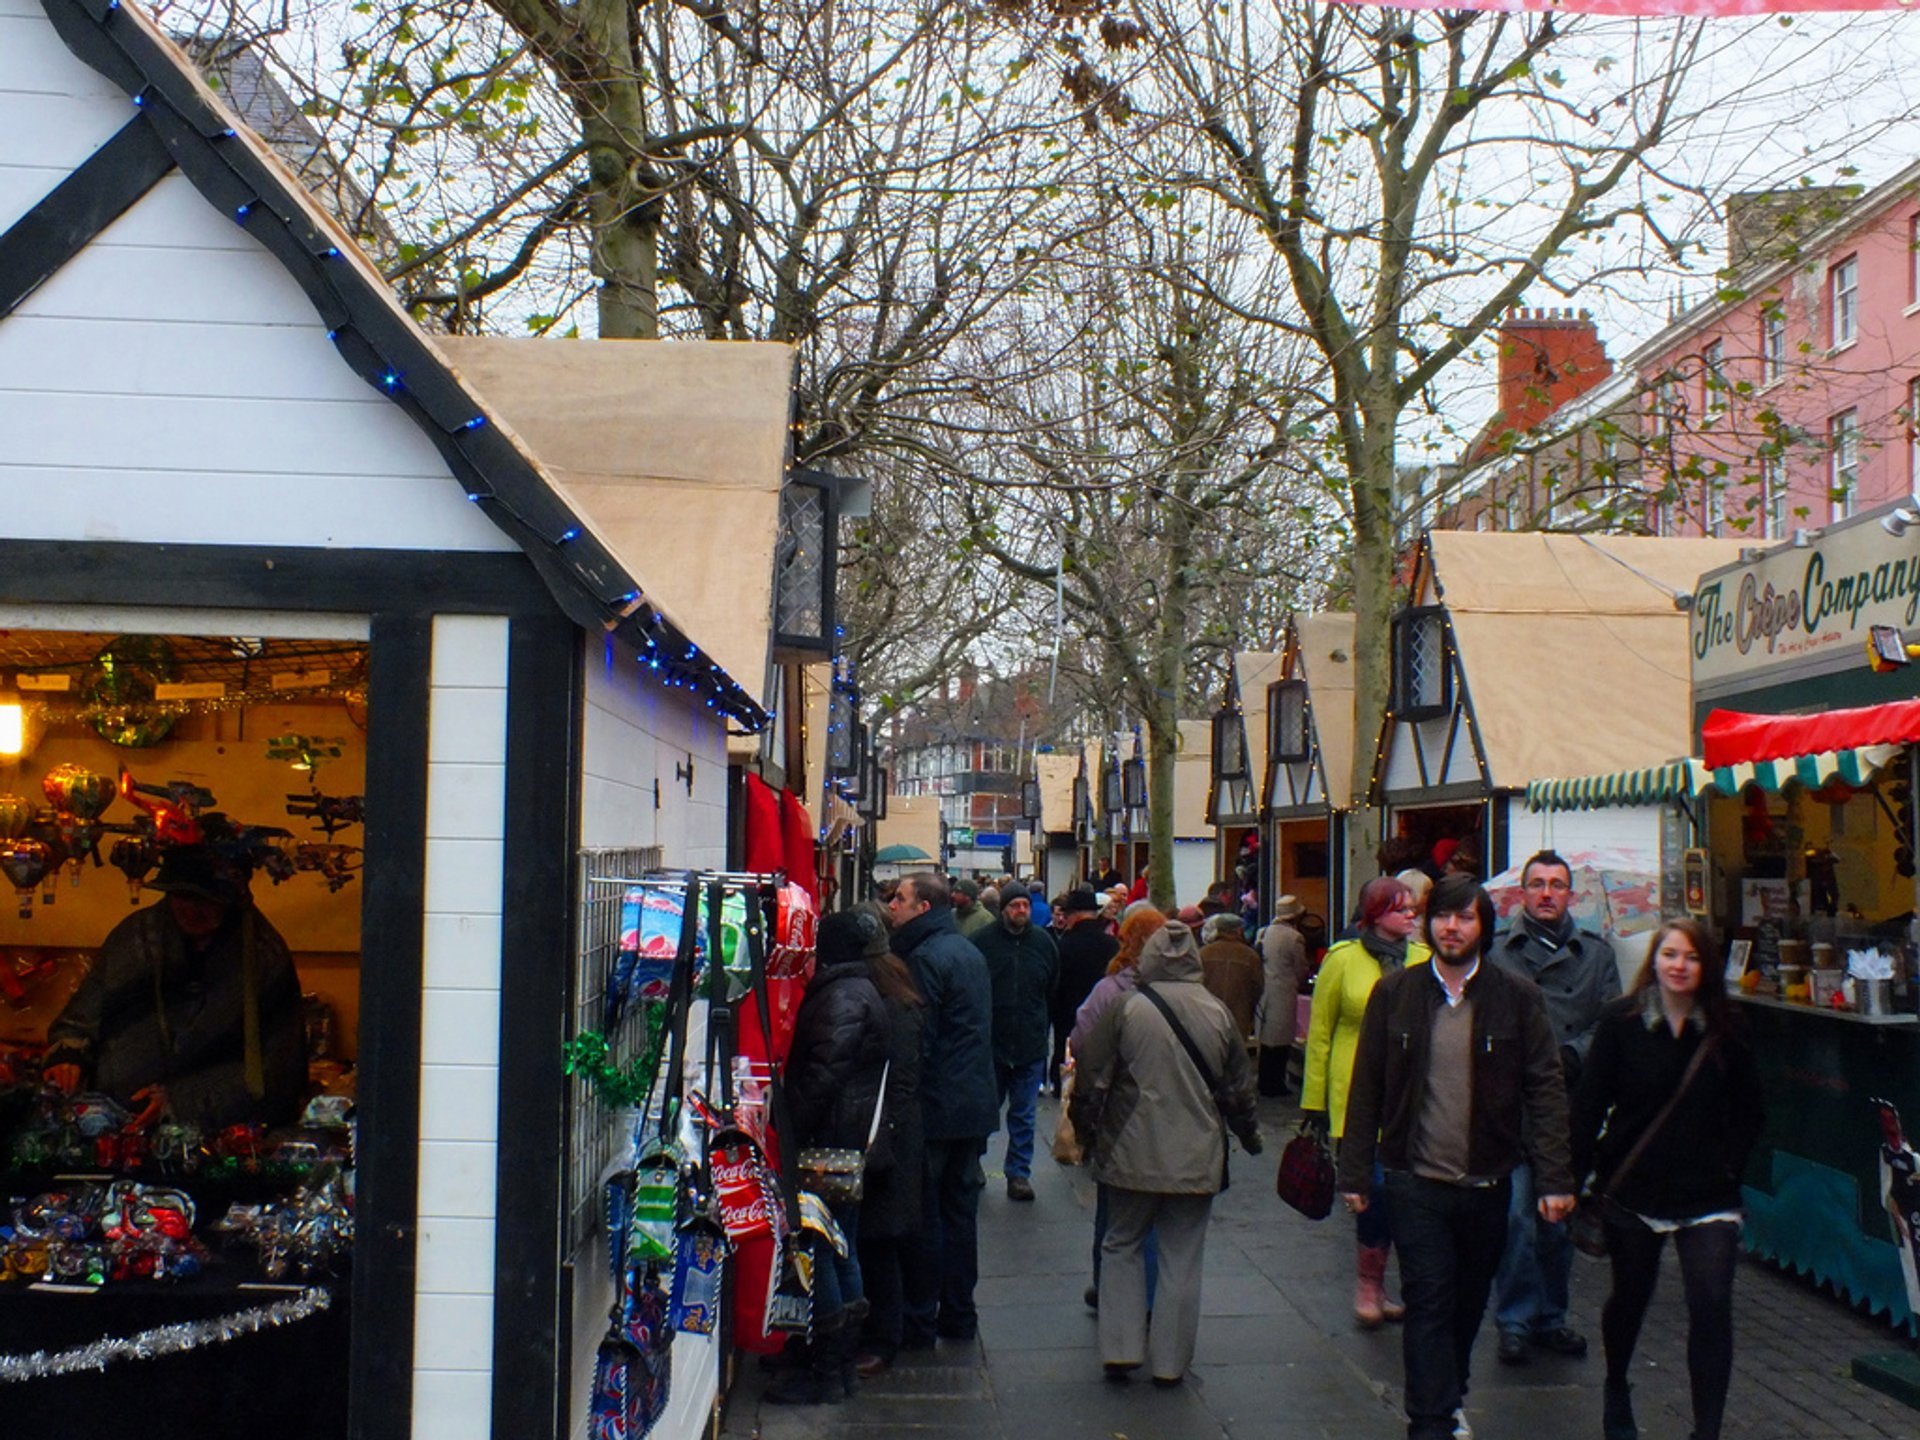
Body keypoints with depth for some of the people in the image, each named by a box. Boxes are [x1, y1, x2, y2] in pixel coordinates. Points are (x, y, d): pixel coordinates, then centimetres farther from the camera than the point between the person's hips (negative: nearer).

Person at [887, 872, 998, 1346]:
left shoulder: (925, 959, -16)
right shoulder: (969, 951, 14)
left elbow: (916, 1041, -19)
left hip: (936, 1107, -9)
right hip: (976, 1105, 9)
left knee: (923, 1217, -1)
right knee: (961, 1210, 14)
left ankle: (918, 1324, 4)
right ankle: (959, 1315, 21)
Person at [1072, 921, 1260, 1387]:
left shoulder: (1125, 1009, -10)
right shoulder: (1218, 1013, -2)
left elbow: (1092, 1081, -5)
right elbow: (1239, 1087, 8)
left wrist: (1086, 1132, 10)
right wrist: (1250, 1135, 24)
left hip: (1133, 1156, -1)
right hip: (1197, 1159, 2)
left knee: (1122, 1246, 15)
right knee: (1182, 1257, 10)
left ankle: (1121, 1349, 11)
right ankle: (1170, 1361, 15)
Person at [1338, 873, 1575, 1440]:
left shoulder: (1517, 998, -2)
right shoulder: (1395, 993, 0)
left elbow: (1546, 1089, -1)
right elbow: (1366, 1089, 4)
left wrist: (1554, 1178, -7)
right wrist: (1355, 1173, 2)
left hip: (1486, 1182, 1)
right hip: (1415, 1180, -1)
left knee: (1469, 1302, 16)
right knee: (1428, 1302, -4)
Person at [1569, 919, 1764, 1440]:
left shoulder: (1727, 1031, -2)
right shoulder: (1621, 1021, -6)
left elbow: (1749, 1113, 9)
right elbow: (1589, 1102, -4)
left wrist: (1729, 1166, 1)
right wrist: (1582, 1172, -7)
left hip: (1707, 1196, 0)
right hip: (1631, 1190, 0)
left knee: (1712, 1307, -11)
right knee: (1630, 1295, 17)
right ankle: (1616, 1388, 45)